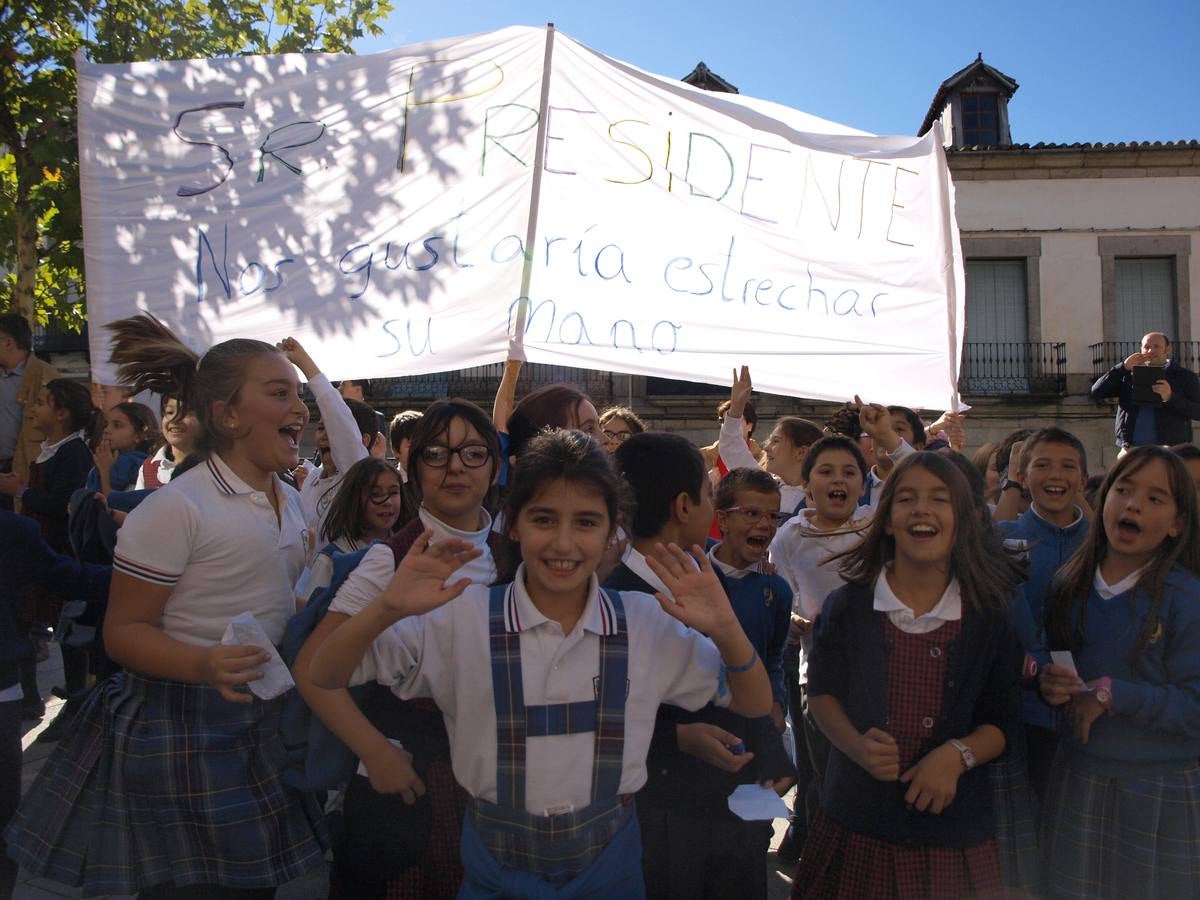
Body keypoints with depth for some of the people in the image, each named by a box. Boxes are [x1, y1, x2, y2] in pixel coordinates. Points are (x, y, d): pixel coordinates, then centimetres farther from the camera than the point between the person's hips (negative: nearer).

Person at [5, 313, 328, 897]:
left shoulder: (290, 501, 7)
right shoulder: (176, 509, -17)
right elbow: (123, 631, -15)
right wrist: (204, 664, -30)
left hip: (264, 725, 7)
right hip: (181, 732, -7)